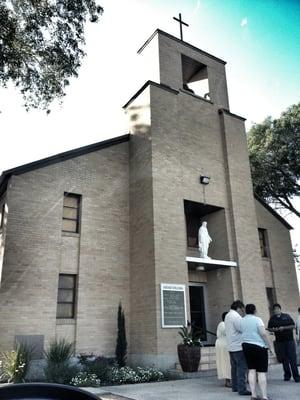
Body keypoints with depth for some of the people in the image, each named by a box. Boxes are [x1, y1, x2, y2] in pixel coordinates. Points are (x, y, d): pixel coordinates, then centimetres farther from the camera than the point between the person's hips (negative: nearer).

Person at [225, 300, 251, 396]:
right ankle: (242, 389, -4)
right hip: (238, 346, -10)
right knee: (242, 368, -5)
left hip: (231, 346, 10)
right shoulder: (236, 316, -17)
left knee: (234, 367, 17)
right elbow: (243, 329, -20)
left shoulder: (227, 316, 15)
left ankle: (234, 387, 24)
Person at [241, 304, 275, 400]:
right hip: (259, 346, -5)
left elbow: (241, 333, 8)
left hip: (246, 346, 5)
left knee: (251, 370, 8)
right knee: (261, 372, -1)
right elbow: (263, 334, -16)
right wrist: (271, 346, -11)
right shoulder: (257, 319, -10)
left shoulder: (241, 321, 7)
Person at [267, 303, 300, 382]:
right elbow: (269, 328, 11)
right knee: (284, 359, 6)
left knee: (292, 358, -5)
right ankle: (287, 375, 17)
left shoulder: (287, 316, 2)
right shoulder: (272, 318, 6)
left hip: (289, 340, -2)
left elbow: (293, 326, -2)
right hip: (279, 341, 2)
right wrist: (274, 329, -11)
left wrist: (284, 328, -14)